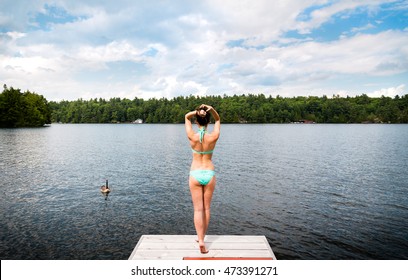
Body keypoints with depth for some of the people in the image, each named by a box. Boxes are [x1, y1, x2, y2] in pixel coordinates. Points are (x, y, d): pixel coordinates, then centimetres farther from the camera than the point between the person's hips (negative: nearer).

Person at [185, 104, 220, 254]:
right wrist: (211, 109, -11)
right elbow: (218, 120, 8)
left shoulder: (192, 137, -11)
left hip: (195, 175, -1)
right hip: (209, 174, 1)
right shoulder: (213, 137, -10)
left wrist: (197, 111, -14)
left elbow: (187, 117, 5)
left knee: (198, 209, 3)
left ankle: (201, 240, -7)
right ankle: (201, 237, 27)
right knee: (206, 208, 14)